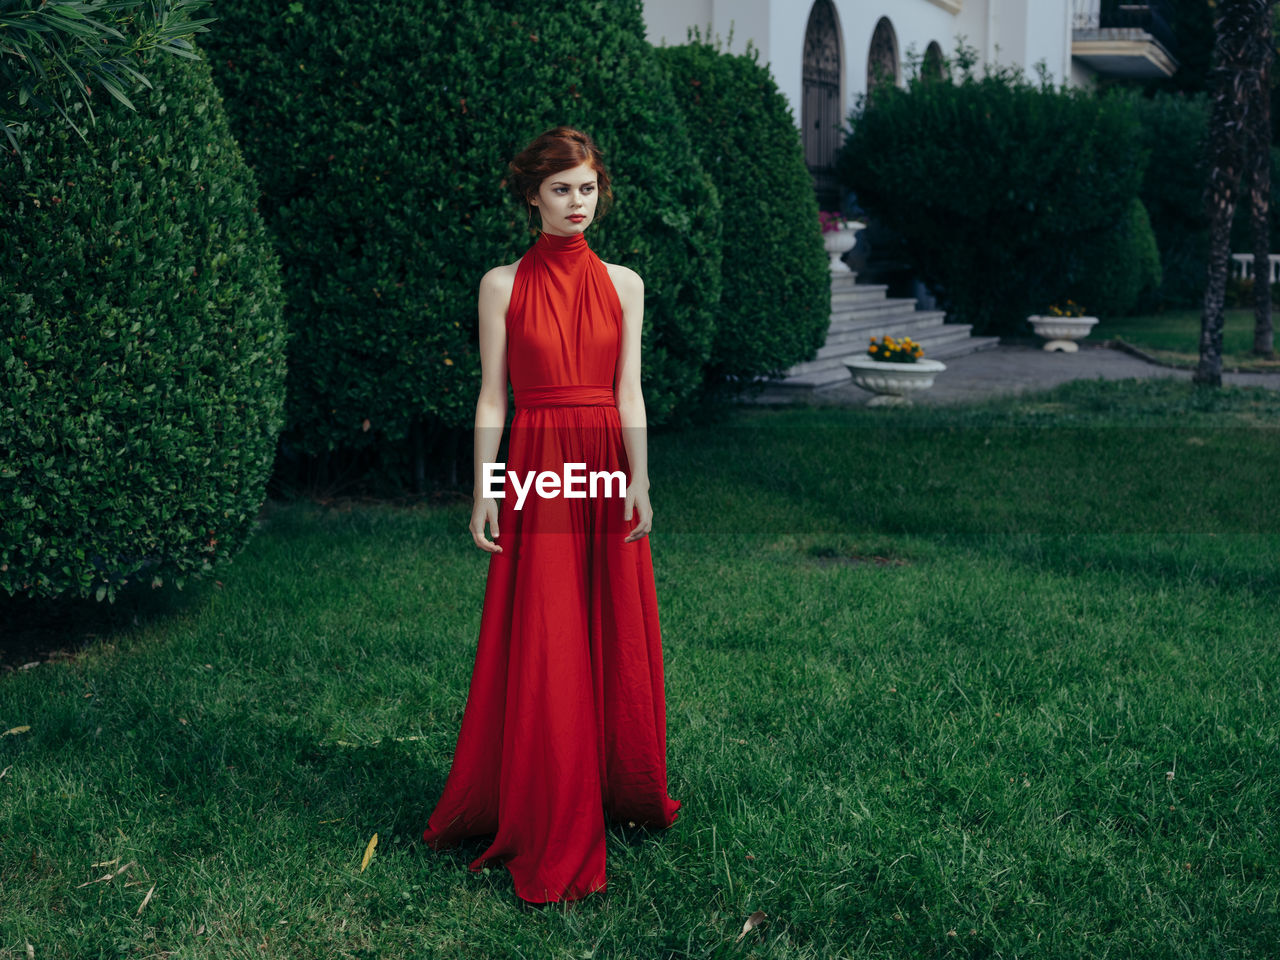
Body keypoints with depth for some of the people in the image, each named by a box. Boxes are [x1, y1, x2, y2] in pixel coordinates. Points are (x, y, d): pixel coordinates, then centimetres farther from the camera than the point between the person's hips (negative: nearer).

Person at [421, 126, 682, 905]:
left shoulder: (623, 285, 7)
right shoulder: (503, 285, 2)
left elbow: (629, 392, 4)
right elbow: (493, 396, 2)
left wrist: (639, 481, -6)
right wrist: (485, 488, -5)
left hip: (607, 472, 2)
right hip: (537, 471, -2)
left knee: (616, 639, 7)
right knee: (541, 649, -2)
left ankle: (622, 793, 25)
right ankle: (548, 832, 7)